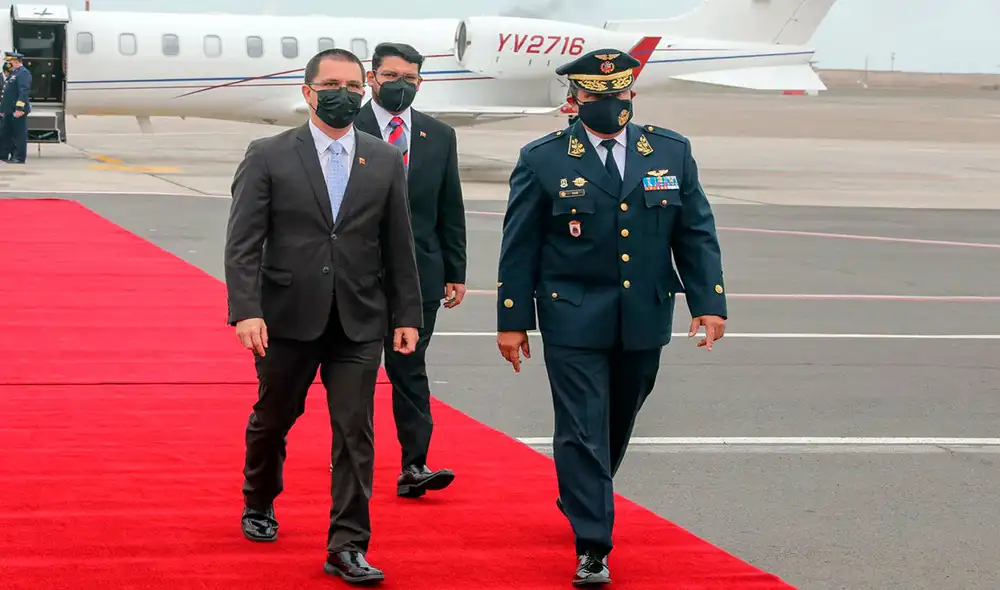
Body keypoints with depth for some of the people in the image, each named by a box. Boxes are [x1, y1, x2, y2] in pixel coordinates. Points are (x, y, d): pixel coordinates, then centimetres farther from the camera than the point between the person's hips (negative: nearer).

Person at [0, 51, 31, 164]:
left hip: (18, 111, -10)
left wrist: (19, 108, -26)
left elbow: (24, 91, -21)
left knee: (19, 135, -4)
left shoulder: (23, 73, -12)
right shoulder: (12, 74, 19)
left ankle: (19, 157, 0)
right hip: (9, 111, 10)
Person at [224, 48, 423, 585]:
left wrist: (406, 315, 4)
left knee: (355, 432, -3)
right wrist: (246, 310, -18)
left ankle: (347, 547, 1)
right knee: (272, 419, 16)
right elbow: (243, 242, -8)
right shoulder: (268, 157, -3)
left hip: (360, 323, 1)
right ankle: (259, 505, 42)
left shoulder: (385, 162, 5)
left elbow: (398, 246, 8)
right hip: (288, 318, -1)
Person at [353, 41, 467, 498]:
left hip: (418, 274, 2)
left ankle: (413, 467, -4)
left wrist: (455, 272, 7)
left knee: (410, 369, -1)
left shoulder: (440, 136, 8)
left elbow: (450, 212, 10)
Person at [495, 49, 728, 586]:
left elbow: (696, 235, 5)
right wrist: (512, 319, -2)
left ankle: (583, 503, 41)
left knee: (617, 425, 17)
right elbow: (519, 248, -1)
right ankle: (592, 546, -2)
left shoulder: (671, 152, 4)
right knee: (582, 431, -6)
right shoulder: (543, 160, -4)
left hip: (643, 321, 4)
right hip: (574, 321, -3)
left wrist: (709, 303, -3)